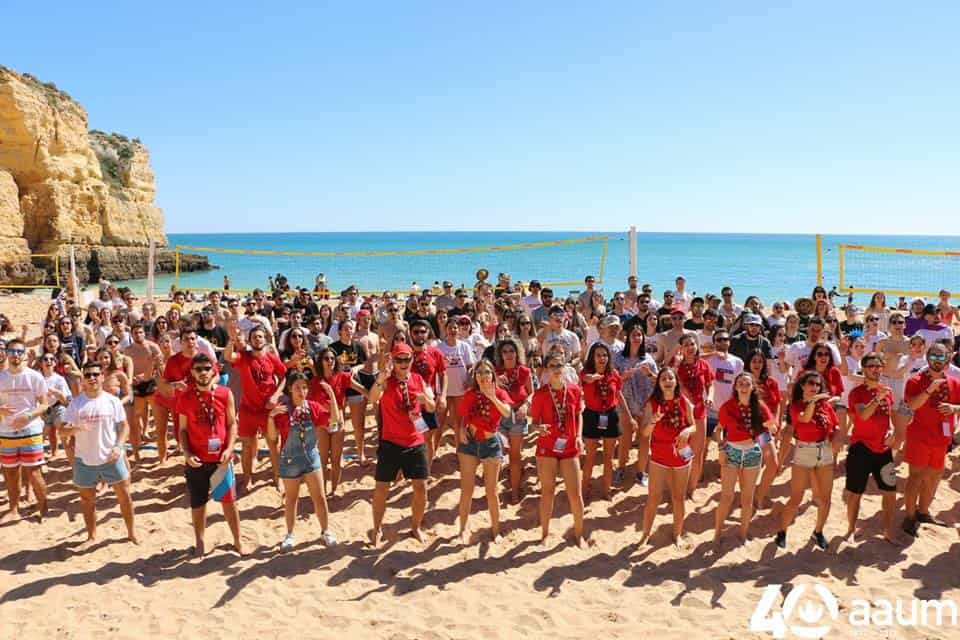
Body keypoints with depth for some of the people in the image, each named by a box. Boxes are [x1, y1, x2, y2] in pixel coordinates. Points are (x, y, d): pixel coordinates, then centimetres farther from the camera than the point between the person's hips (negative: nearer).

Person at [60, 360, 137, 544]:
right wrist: (75, 428, -28)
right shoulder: (76, 403, -4)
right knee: (87, 499, 15)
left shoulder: (112, 401, -5)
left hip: (111, 458, -1)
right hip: (84, 460, 1)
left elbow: (124, 426, 0)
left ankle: (131, 532, 21)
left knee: (124, 495, 5)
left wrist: (119, 446, -15)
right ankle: (91, 535, 33)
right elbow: (63, 430, -6)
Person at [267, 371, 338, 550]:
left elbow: (334, 420, -11)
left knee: (319, 497, 5)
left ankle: (325, 531, 21)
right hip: (290, 461, -2)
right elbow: (272, 437, -11)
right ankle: (290, 535, 29)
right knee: (291, 499, 14)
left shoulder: (313, 407, -4)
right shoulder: (282, 410, -12)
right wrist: (271, 416, -27)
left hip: (312, 458, 2)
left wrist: (331, 394, -18)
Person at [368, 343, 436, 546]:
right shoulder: (386, 381, -11)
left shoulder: (418, 379, 2)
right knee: (381, 487, 4)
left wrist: (426, 399, -20)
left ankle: (416, 527, 24)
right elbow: (372, 399, -32)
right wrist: (380, 380, -54)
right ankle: (377, 530, 22)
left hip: (415, 442, 3)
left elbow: (432, 409, 4)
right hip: (390, 443, -3)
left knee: (421, 486, 5)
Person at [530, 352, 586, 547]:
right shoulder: (540, 394, -10)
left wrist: (579, 436, -2)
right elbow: (534, 421, -2)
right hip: (546, 449, -2)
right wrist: (539, 428, -25)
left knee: (575, 494, 5)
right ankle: (545, 533, 25)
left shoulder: (574, 390, -4)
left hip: (570, 449, 2)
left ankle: (579, 534, 24)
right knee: (547, 492, 9)